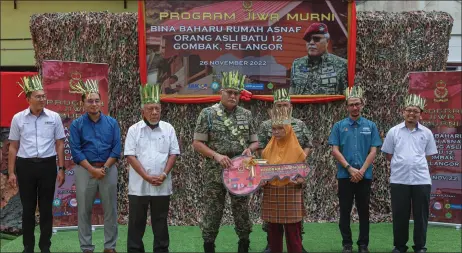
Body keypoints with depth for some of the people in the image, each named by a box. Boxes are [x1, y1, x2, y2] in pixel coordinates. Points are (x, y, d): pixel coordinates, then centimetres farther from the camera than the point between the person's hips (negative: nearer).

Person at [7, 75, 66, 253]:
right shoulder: (18, 118, 1)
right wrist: (11, 173, 2)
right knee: (28, 208, 8)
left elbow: (59, 144, 5)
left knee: (46, 208, 7)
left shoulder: (54, 117, 1)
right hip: (25, 166, 0)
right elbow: (13, 147, 5)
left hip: (47, 165, 0)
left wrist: (61, 169, 1)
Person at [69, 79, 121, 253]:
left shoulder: (112, 123, 4)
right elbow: (75, 151, -6)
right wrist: (92, 169, -13)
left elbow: (116, 149, 1)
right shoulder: (77, 124, 0)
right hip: (85, 169, -1)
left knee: (110, 209, 5)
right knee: (84, 210, 4)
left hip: (108, 169, 1)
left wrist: (104, 168, -10)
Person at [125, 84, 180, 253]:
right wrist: (147, 177, -14)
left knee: (160, 222, 9)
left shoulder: (168, 129, 4)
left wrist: (164, 174, -10)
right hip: (139, 186, -1)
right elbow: (130, 156, -6)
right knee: (136, 223, 5)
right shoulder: (134, 130, 0)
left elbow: (173, 153, 3)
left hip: (162, 186, 1)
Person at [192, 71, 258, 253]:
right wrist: (216, 155, -18)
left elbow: (255, 142, 12)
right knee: (213, 211, 2)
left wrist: (249, 149, -11)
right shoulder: (208, 113, -4)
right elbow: (197, 143, -5)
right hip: (215, 171, -3)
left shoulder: (246, 115, 6)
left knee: (242, 210, 7)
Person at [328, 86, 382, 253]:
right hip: (345, 175, 0)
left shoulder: (370, 126, 5)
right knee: (345, 211, 4)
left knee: (363, 211, 6)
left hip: (365, 175, 0)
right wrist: (350, 169, -12)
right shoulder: (339, 126, 3)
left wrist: (361, 171, -10)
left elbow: (373, 151, 0)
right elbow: (335, 150, -3)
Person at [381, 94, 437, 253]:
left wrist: (416, 164, 3)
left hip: (421, 179, 1)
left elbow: (429, 156, 12)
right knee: (399, 215, 5)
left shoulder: (427, 133, 6)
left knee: (421, 215, 5)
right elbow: (388, 155, 8)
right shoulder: (394, 131, 4)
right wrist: (402, 165, 4)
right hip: (399, 179, -1)